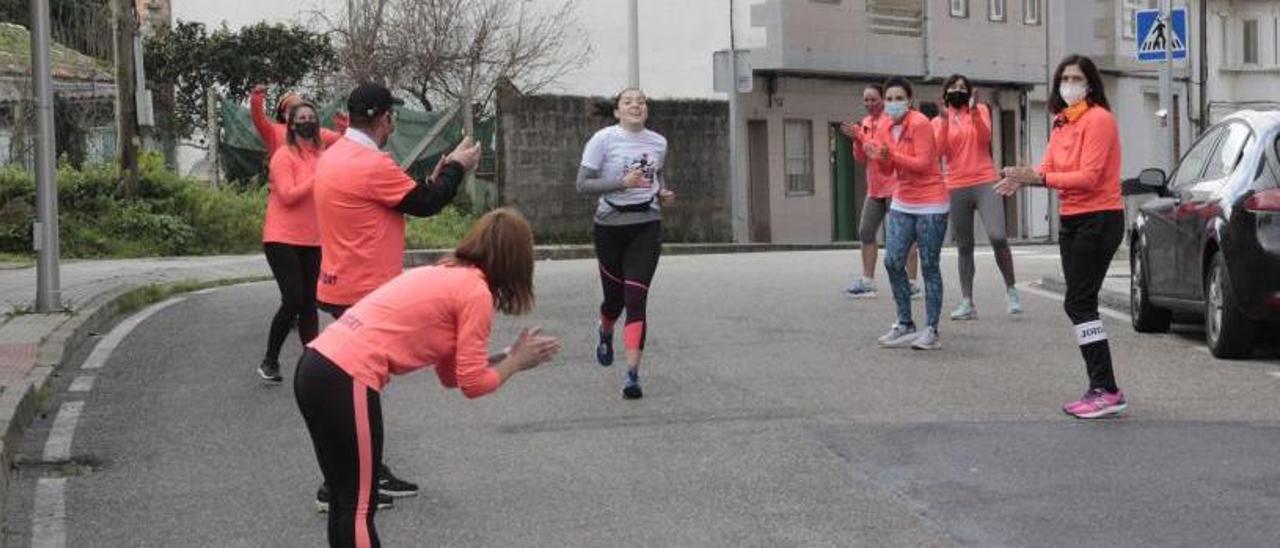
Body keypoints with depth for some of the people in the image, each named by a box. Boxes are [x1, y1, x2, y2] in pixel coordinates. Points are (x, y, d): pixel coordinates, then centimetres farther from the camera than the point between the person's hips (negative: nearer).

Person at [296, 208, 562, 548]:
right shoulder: (476, 292, -5)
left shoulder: (447, 275, 22)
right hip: (347, 381, -9)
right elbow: (473, 383, -3)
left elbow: (451, 374, 24)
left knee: (348, 500, 18)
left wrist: (511, 357, 25)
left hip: (317, 367, 9)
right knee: (359, 506, 2)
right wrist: (516, 361, 12)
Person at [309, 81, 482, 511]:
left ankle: (371, 474, 24)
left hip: (343, 288, 10)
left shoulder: (334, 156, 10)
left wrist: (441, 172, 13)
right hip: (365, 293, -10)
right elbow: (425, 204, -13)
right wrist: (456, 167, 2)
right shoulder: (371, 164, -21)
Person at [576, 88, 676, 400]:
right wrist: (622, 183, -24)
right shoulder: (603, 140, -7)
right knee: (615, 298, 10)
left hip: (646, 226, 1)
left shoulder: (658, 143, 6)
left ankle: (633, 374, -13)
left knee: (636, 300, -11)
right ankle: (605, 333, 48)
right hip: (611, 225, -1)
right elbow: (583, 184, -12)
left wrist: (663, 194, 4)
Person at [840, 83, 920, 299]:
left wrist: (860, 136, -21)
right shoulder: (865, 123, 13)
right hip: (874, 189, 8)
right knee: (865, 233, 6)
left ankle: (912, 283, 0)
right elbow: (861, 159, 13)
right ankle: (867, 282, 12)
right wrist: (857, 140, -5)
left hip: (894, 186, -8)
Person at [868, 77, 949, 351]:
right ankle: (905, 325, 12)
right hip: (902, 204, 7)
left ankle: (931, 331, 1)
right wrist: (878, 157, -11)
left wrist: (892, 155, -30)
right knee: (893, 261, 1)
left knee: (929, 266, -3)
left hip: (930, 205, -7)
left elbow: (923, 164, -19)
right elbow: (888, 170, 10)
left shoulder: (920, 124, -14)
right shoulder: (886, 128, 7)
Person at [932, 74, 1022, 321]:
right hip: (956, 188, 2)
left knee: (997, 237, -17)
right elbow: (938, 152, -5)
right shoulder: (938, 121, 9)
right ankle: (967, 302, 6)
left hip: (986, 183, -2)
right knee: (964, 246, 5)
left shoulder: (980, 110, 8)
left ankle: (1011, 289, 2)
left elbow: (984, 138, -9)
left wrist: (974, 111, -19)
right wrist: (945, 121, -12)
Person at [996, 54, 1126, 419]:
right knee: (1078, 303, 9)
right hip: (1071, 219, 9)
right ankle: (1099, 388, 15)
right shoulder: (1061, 123, 14)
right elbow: (1048, 170, 5)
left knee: (1079, 303, -13)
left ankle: (1108, 392, -11)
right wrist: (1023, 178, -16)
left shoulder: (1098, 119, -12)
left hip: (1098, 218, -9)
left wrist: (1037, 177, -24)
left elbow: (1088, 177, -20)